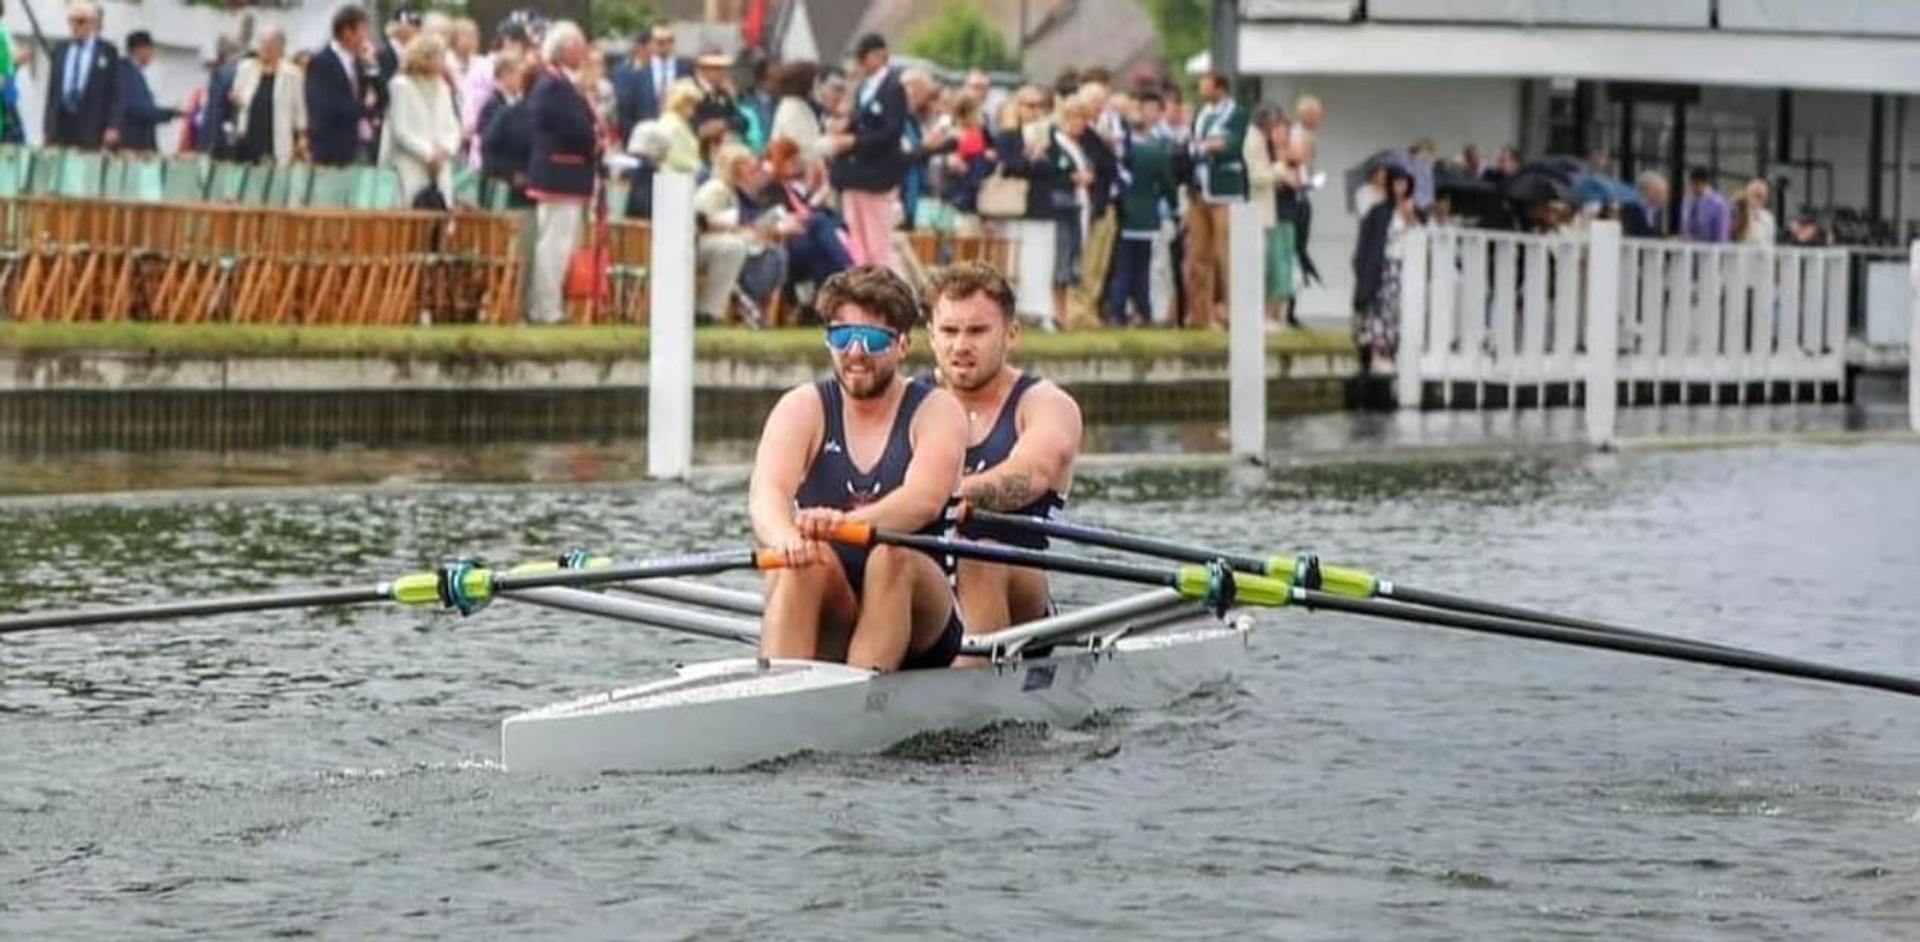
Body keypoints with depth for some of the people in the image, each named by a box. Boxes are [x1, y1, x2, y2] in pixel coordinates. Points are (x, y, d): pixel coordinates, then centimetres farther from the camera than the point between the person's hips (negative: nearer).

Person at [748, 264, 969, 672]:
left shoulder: (935, 410, 1)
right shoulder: (804, 408, 6)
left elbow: (925, 499, -20)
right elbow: (766, 491, -14)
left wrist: (847, 523, -42)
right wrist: (785, 538, -40)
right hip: (827, 628, 1)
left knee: (892, 555, -31)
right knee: (801, 561, -29)